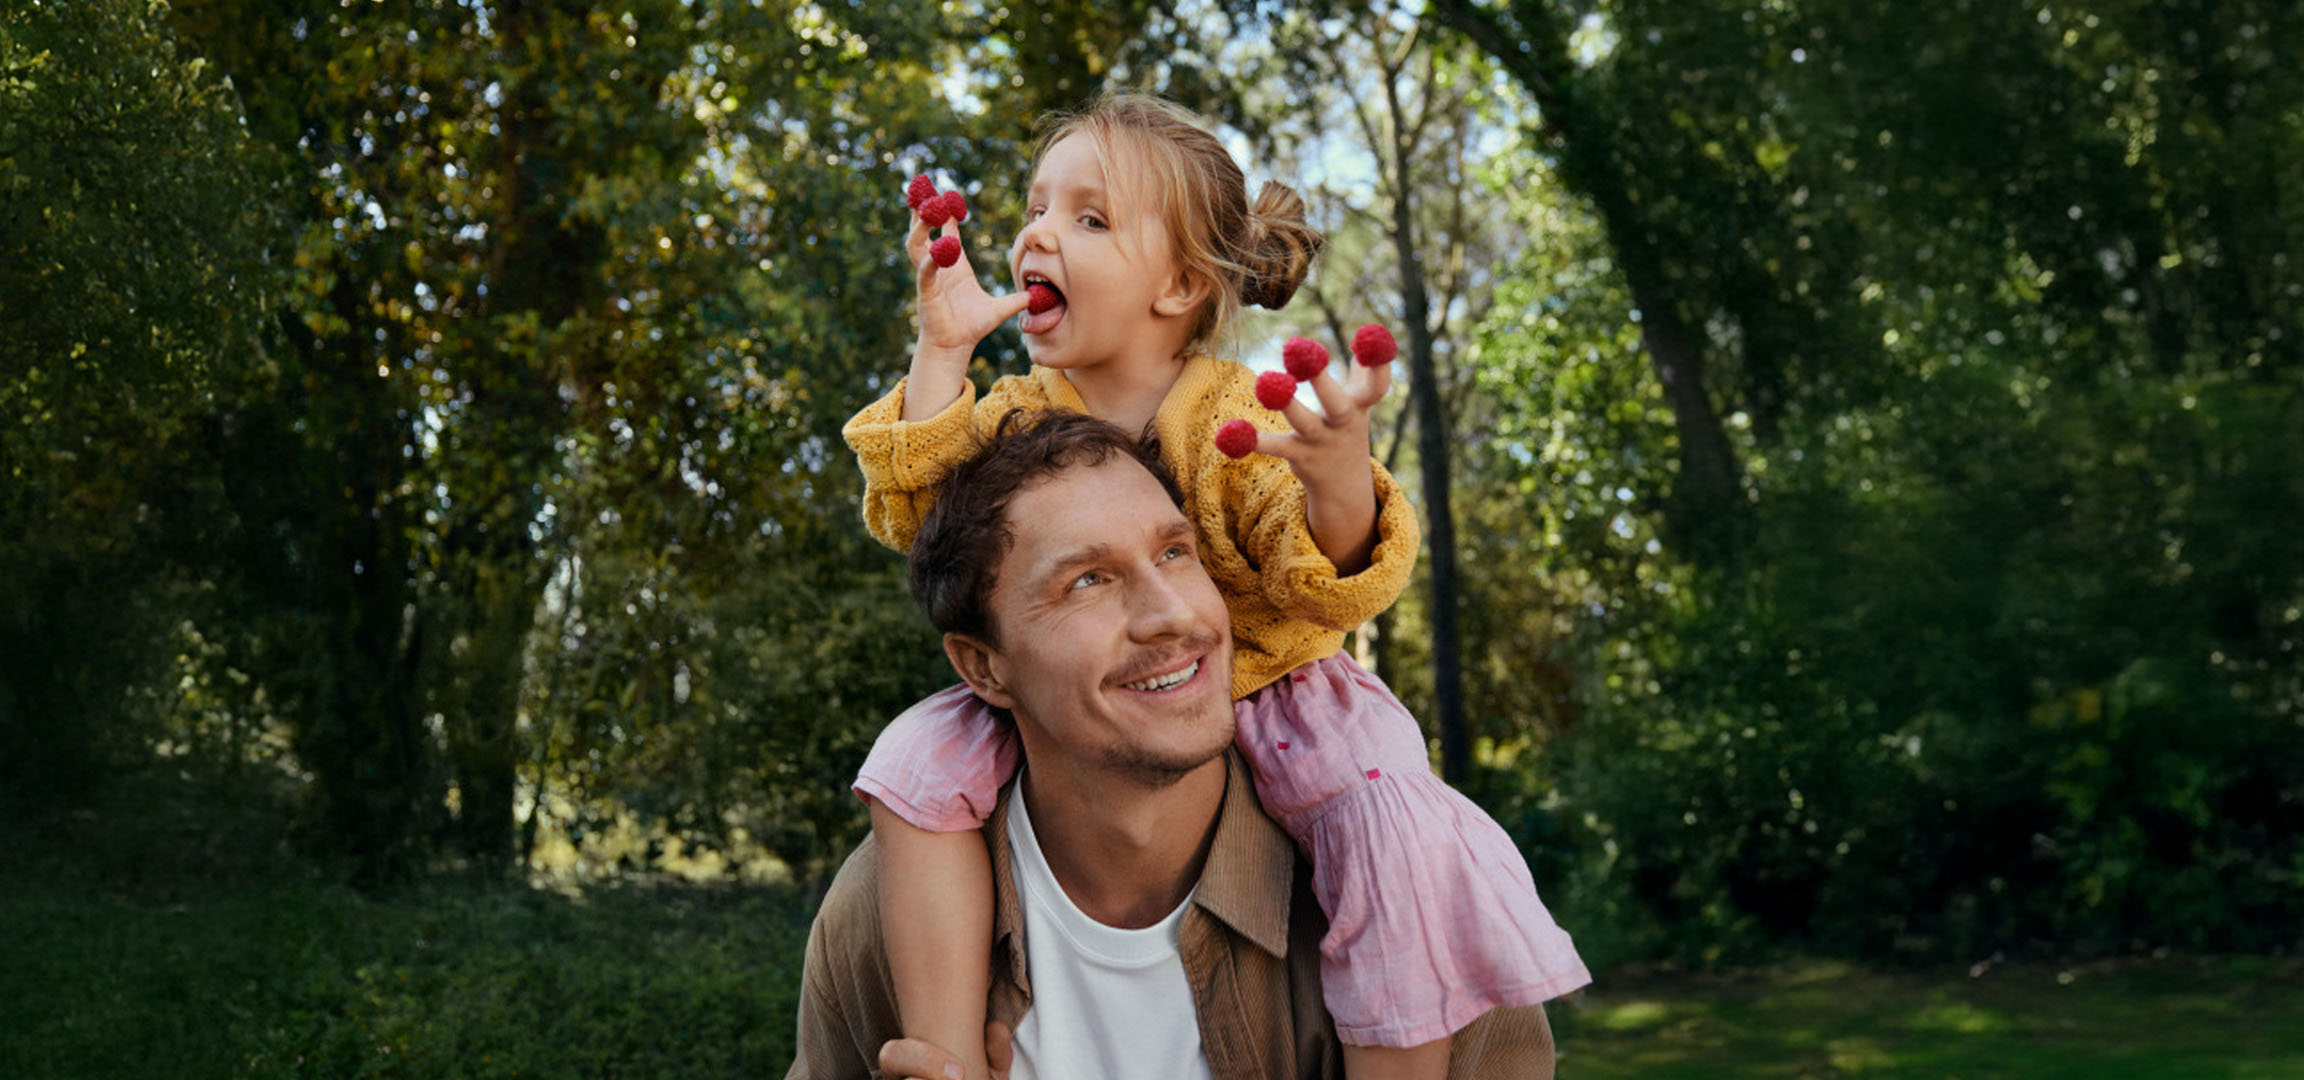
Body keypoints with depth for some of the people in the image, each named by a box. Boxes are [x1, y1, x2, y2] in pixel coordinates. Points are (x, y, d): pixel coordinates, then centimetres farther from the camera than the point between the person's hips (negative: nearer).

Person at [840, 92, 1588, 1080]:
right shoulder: (1023, 413, -1)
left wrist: (1342, 485, -51)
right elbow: (912, 516, -9)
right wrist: (941, 351, -17)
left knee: (1400, 838, -29)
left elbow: (1325, 586, -27)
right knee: (918, 765, -17)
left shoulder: (1241, 419, -16)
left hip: (1263, 693, -4)